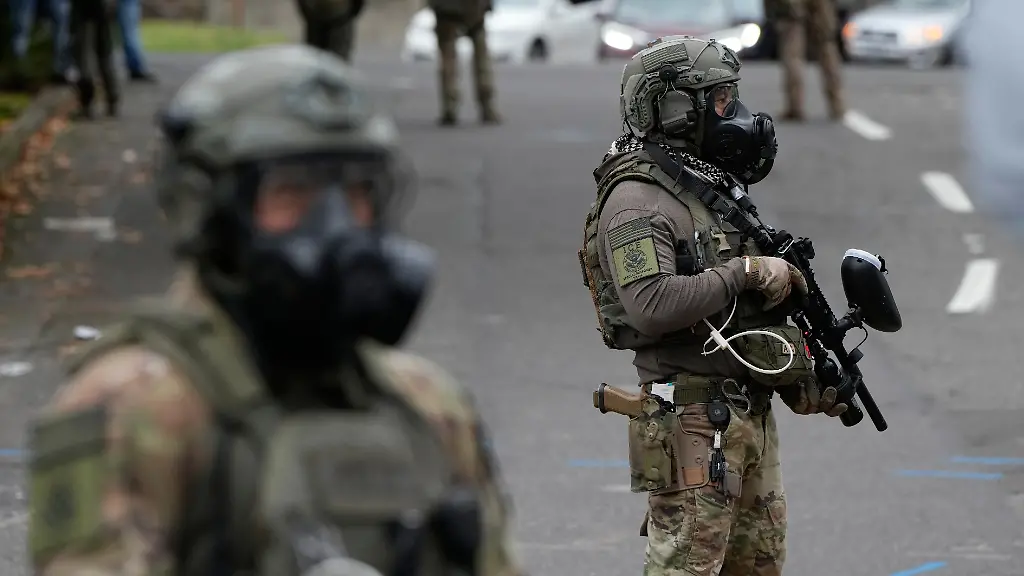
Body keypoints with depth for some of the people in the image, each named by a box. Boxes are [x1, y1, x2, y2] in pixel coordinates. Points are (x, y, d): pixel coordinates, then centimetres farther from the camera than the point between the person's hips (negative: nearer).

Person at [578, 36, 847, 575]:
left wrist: (807, 379, 15)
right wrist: (745, 271, -21)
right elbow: (653, 304, -28)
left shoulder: (715, 186, 17)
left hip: (751, 414, 9)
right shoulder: (636, 200, -13)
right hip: (693, 422, -9)